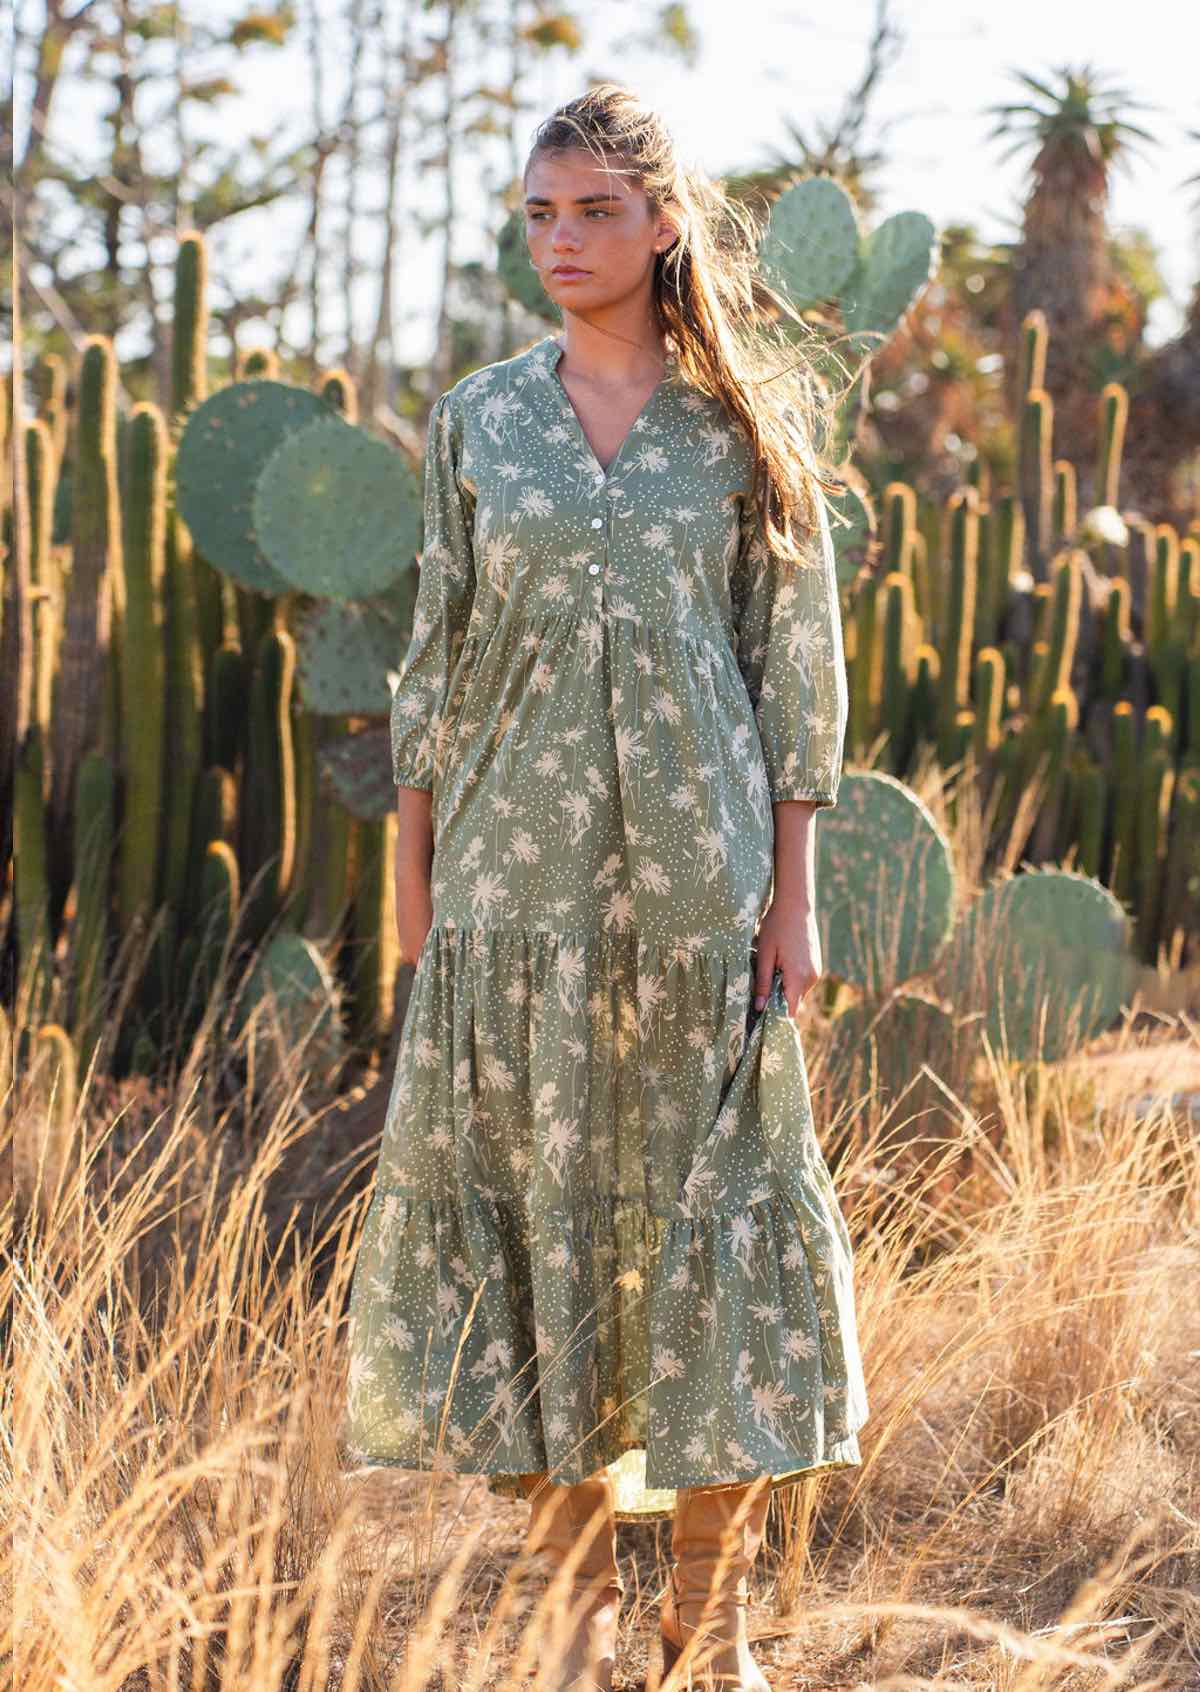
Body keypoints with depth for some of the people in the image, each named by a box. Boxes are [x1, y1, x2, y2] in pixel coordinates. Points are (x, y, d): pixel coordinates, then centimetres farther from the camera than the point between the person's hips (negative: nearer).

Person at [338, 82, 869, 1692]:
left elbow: (799, 665, 2)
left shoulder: (747, 420, 3)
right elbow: (438, 657, 9)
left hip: (695, 864, -1)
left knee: (706, 1198, 1)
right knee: (529, 1198, 2)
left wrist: (791, 891, -4)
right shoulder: (479, 420, 7)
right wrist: (415, 877, 5)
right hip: (516, 863, 2)